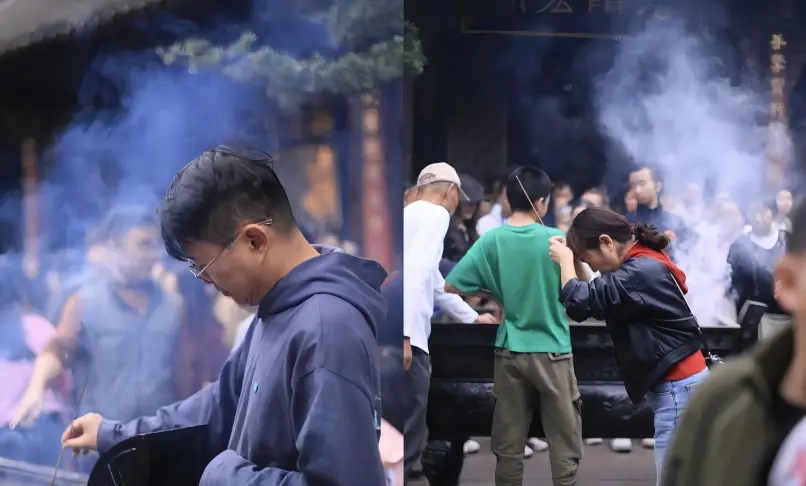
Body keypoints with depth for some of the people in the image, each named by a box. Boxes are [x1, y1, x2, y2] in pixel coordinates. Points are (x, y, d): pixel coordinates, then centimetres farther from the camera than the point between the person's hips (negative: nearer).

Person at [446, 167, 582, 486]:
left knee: (508, 445, 10)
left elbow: (451, 287, -2)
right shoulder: (556, 239, -10)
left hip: (509, 352, 3)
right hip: (552, 352, -3)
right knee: (564, 445, 5)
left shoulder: (491, 240, -4)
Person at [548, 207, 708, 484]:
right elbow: (598, 297, 16)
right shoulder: (644, 263, 13)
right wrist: (574, 260, 3)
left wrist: (565, 260, -7)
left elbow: (581, 303, -24)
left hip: (677, 385, -11)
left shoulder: (641, 271, -20)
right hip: (677, 381, 11)